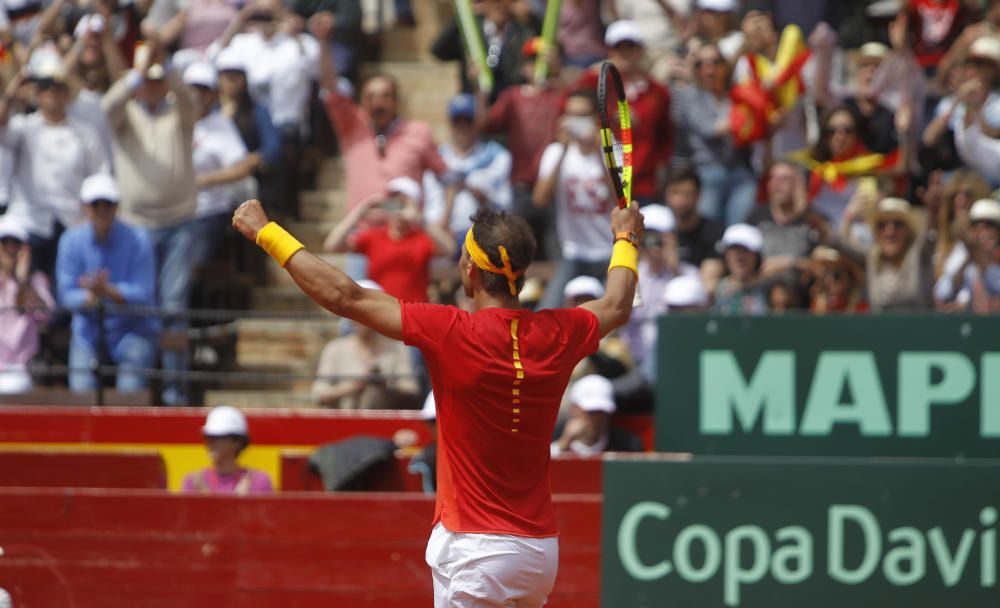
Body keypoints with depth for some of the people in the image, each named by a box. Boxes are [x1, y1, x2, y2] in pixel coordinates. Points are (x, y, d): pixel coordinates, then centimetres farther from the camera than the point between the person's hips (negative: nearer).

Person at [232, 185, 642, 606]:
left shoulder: (454, 333, -13)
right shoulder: (556, 335, 2)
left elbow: (344, 297, -9)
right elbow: (616, 307, 26)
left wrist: (265, 232, 2)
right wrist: (625, 239, 47)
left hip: (476, 553, -6)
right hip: (541, 551, 7)